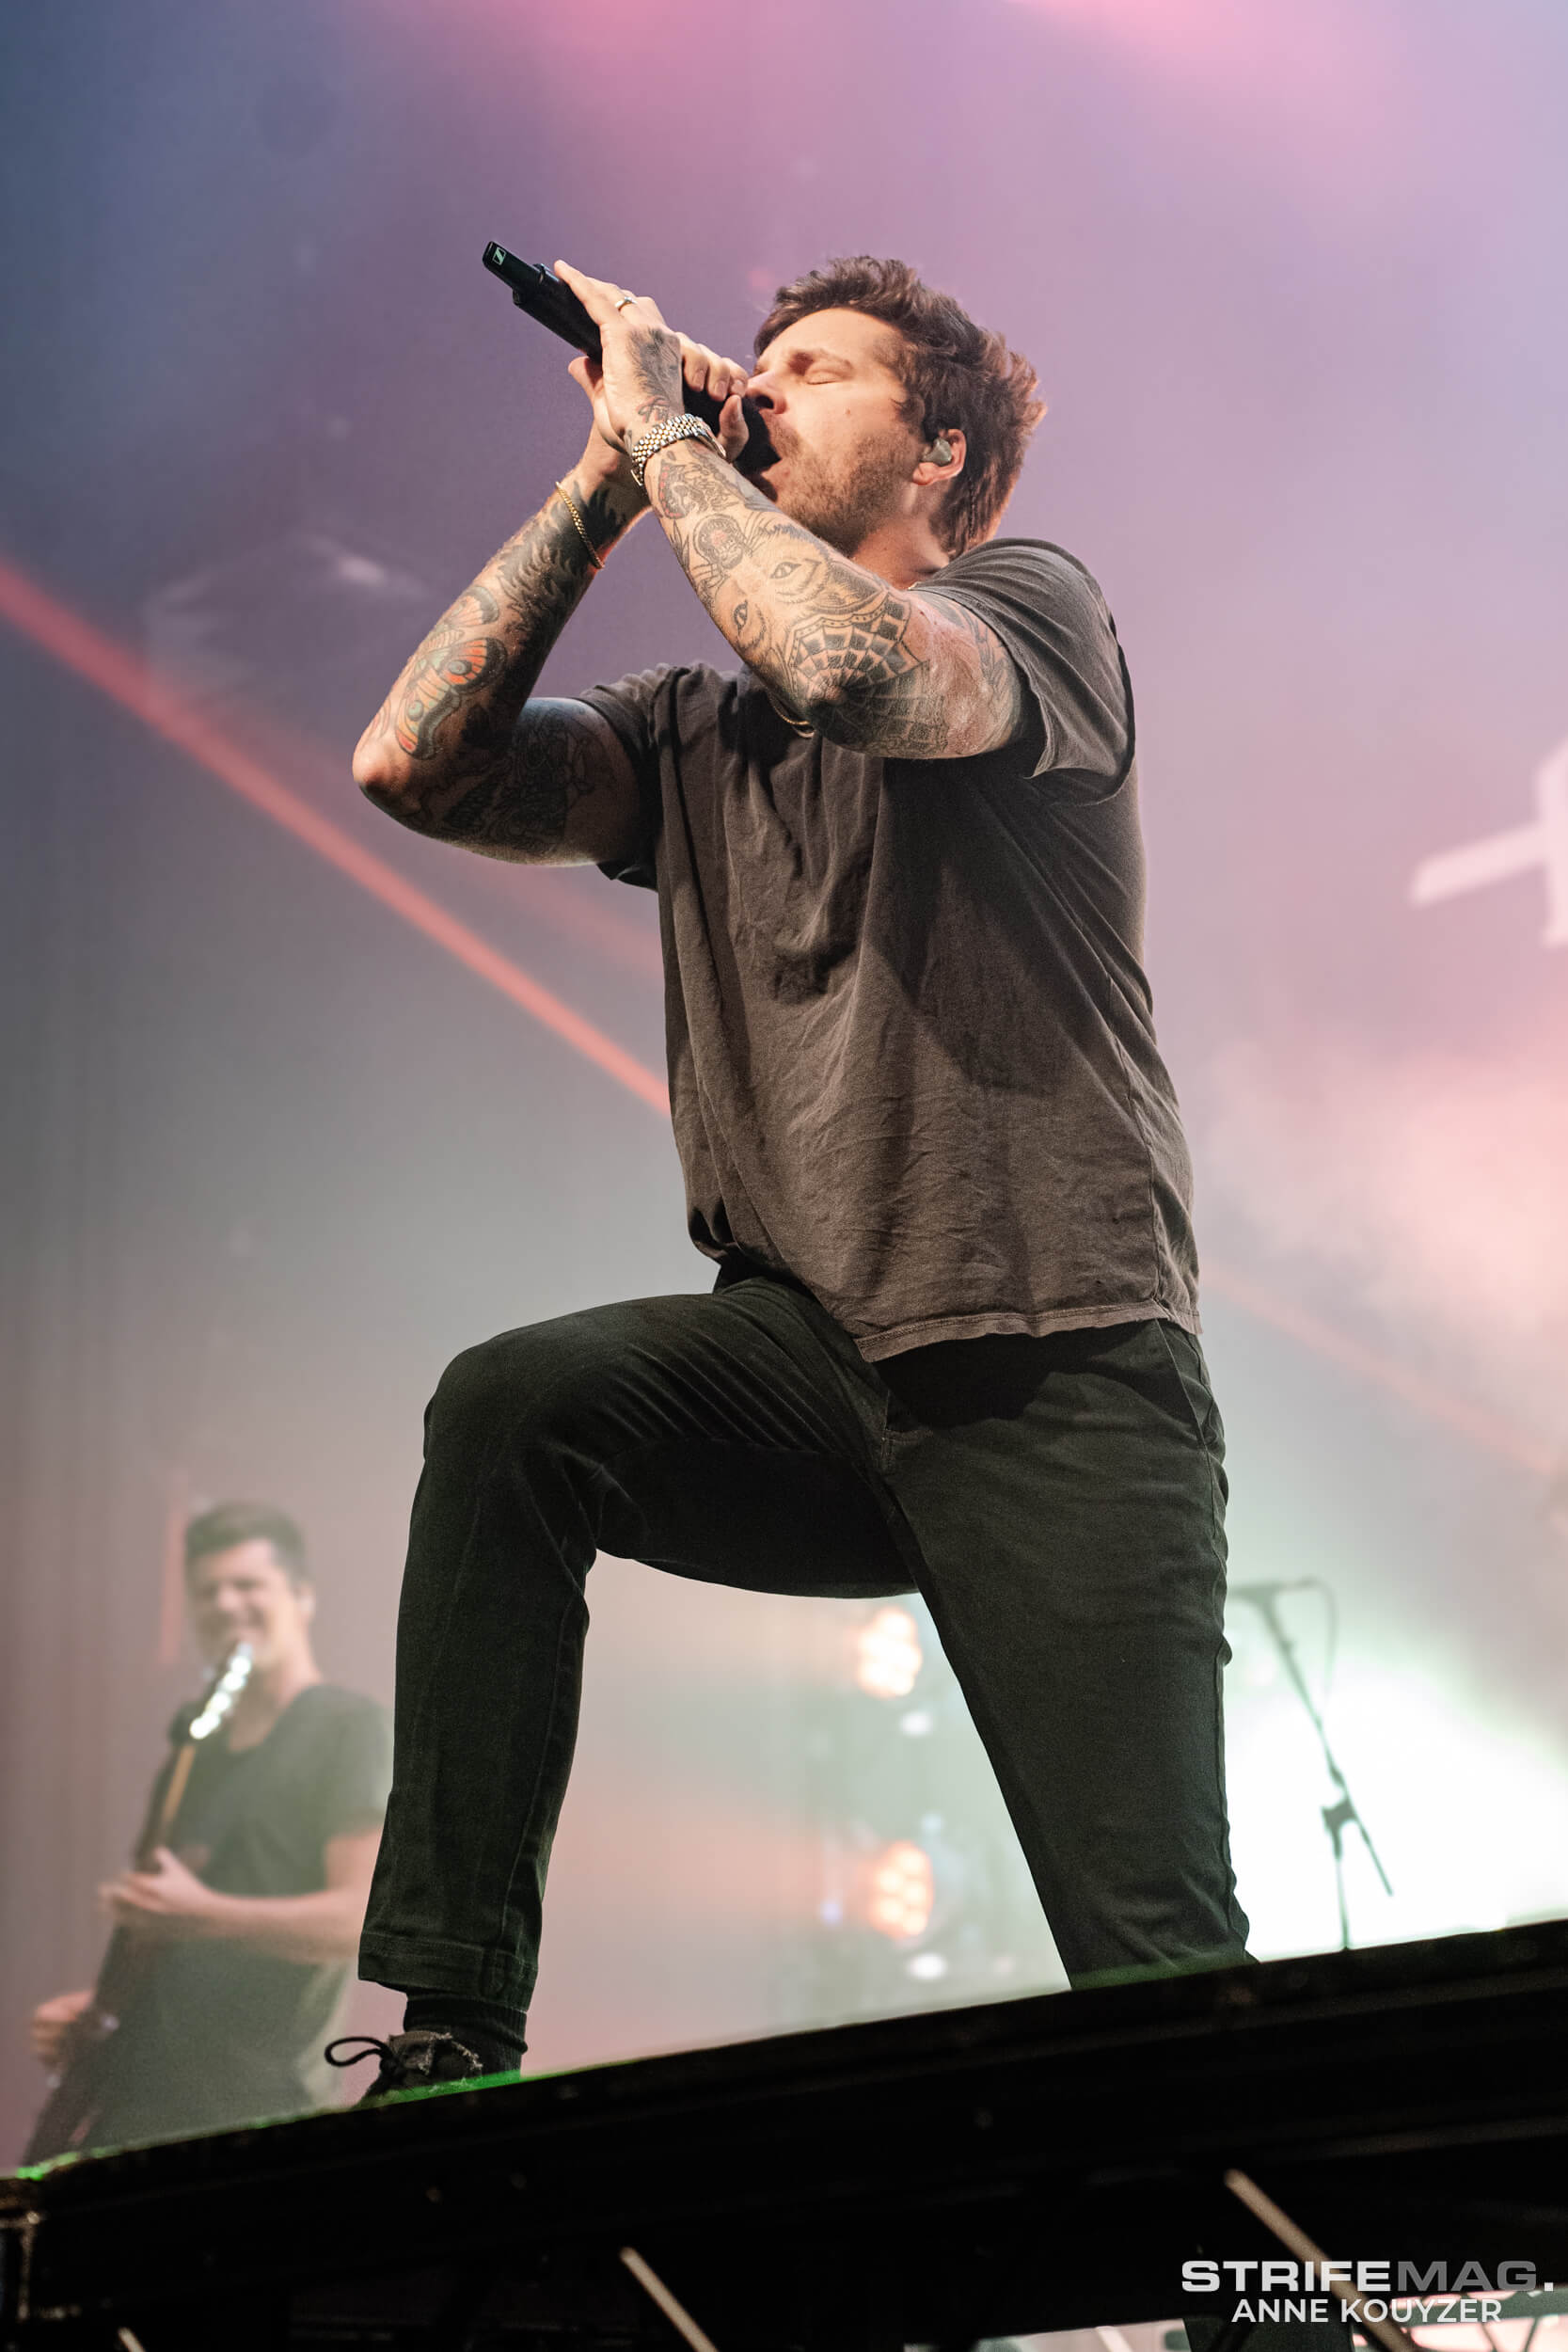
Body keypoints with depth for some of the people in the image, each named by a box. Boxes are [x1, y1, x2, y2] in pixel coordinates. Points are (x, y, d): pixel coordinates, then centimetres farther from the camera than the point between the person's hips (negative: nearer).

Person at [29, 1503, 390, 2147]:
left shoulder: (346, 1727, -5)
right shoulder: (195, 1760, 20)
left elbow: (363, 1917, -16)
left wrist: (199, 1914, -19)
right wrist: (92, 2005, 11)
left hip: (257, 2116, -7)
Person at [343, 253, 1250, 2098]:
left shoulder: (1033, 610, 2)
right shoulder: (695, 731, 18)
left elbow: (863, 669, -22)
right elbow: (417, 768, 3)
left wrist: (664, 432, -8)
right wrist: (602, 484, 7)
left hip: (1054, 1375, -4)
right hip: (808, 1367, 4)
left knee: (1157, 1977, -12)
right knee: (506, 1412, -26)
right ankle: (449, 2036, -20)